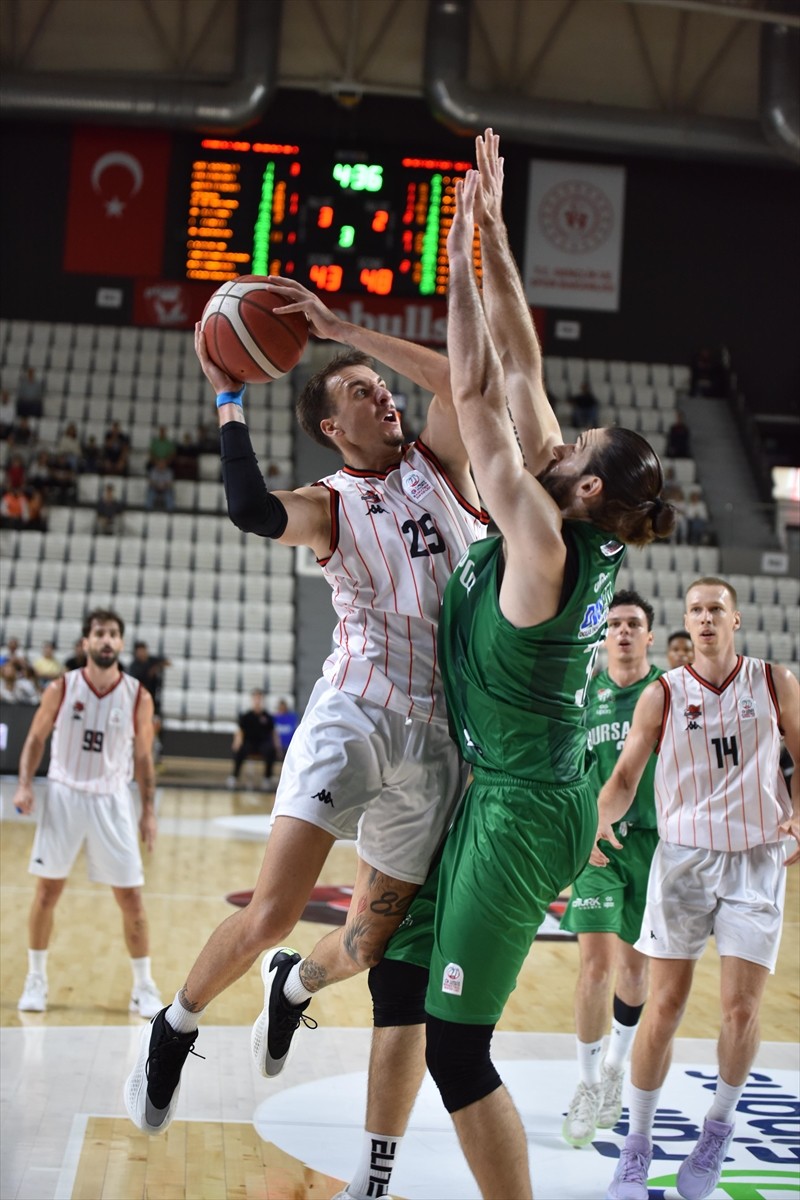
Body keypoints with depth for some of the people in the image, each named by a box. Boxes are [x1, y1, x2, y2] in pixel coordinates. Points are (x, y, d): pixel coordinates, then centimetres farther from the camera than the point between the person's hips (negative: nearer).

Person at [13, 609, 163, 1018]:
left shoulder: (138, 697, -5)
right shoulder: (61, 689, -7)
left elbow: (143, 757, 3)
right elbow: (36, 739, 3)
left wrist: (148, 811, 1)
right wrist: (25, 785, -11)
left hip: (112, 800, 0)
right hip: (64, 794, 0)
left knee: (131, 897, 0)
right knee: (47, 891, 4)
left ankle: (143, 986, 14)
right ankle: (35, 979, 21)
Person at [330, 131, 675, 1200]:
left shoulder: (544, 543, -20)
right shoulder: (585, 539, 2)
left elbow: (480, 395, -20)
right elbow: (521, 373, 5)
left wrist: (460, 258, -14)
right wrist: (493, 242, 6)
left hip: (522, 810, -10)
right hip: (501, 793, 10)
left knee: (457, 1046, -5)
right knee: (398, 978, 19)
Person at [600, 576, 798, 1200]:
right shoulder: (663, 695, 1)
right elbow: (624, 778, 1)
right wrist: (600, 819, -19)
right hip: (683, 855, 0)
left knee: (741, 1008, -4)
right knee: (664, 1007, -2)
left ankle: (720, 1125, 22)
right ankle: (637, 1148, 12)